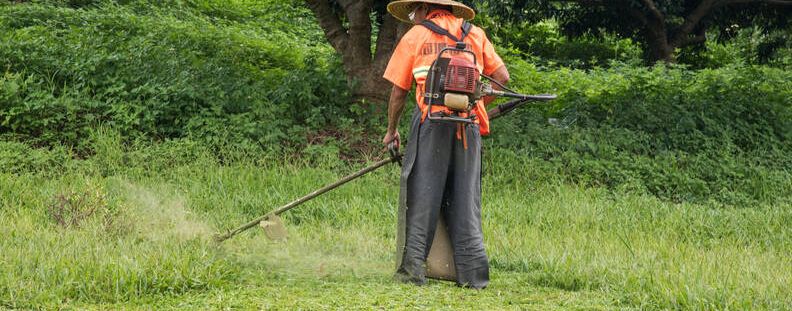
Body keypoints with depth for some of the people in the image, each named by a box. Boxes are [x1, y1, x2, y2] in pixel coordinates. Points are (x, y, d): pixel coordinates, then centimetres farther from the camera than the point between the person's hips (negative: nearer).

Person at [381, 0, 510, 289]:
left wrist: (391, 130, 22)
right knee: (465, 198, 6)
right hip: (469, 125, 3)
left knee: (423, 195, 1)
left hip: (432, 118, -3)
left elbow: (398, 92, 10)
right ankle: (473, 272, 2)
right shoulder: (475, 34, 17)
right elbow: (502, 76, 14)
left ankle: (413, 267, -3)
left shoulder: (414, 36, 10)